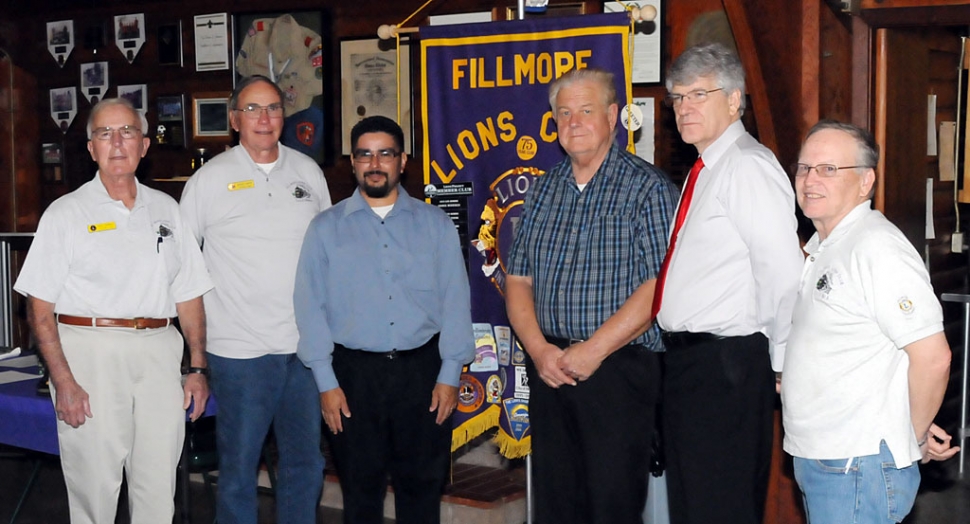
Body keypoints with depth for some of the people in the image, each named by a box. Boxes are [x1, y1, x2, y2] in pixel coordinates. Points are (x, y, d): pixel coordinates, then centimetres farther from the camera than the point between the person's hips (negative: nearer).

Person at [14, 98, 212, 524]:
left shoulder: (165, 209, 14)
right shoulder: (66, 213, 2)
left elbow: (189, 295, 15)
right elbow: (39, 309, -4)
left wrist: (197, 368, 7)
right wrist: (64, 382, -13)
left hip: (158, 353, 3)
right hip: (90, 351, -3)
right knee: (95, 487, -1)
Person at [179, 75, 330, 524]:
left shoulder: (308, 172, 9)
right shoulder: (210, 178, -2)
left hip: (305, 346, 4)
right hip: (240, 349, -3)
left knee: (305, 462, 13)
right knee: (238, 466, 4)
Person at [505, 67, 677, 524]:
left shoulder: (648, 188, -5)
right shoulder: (543, 190, 13)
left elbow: (658, 285, -13)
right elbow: (518, 279, 10)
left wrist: (593, 350, -16)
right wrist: (538, 348, -6)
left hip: (618, 370, -5)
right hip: (549, 370, 5)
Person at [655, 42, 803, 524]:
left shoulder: (748, 167, -16)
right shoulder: (703, 170, 15)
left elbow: (782, 273, -21)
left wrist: (782, 363, -13)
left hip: (726, 364, -10)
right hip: (686, 359, 10)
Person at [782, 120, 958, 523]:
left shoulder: (877, 249, -17)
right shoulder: (822, 247, 14)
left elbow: (932, 357, -20)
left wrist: (914, 438, -9)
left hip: (856, 466, -9)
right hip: (815, 459, 9)